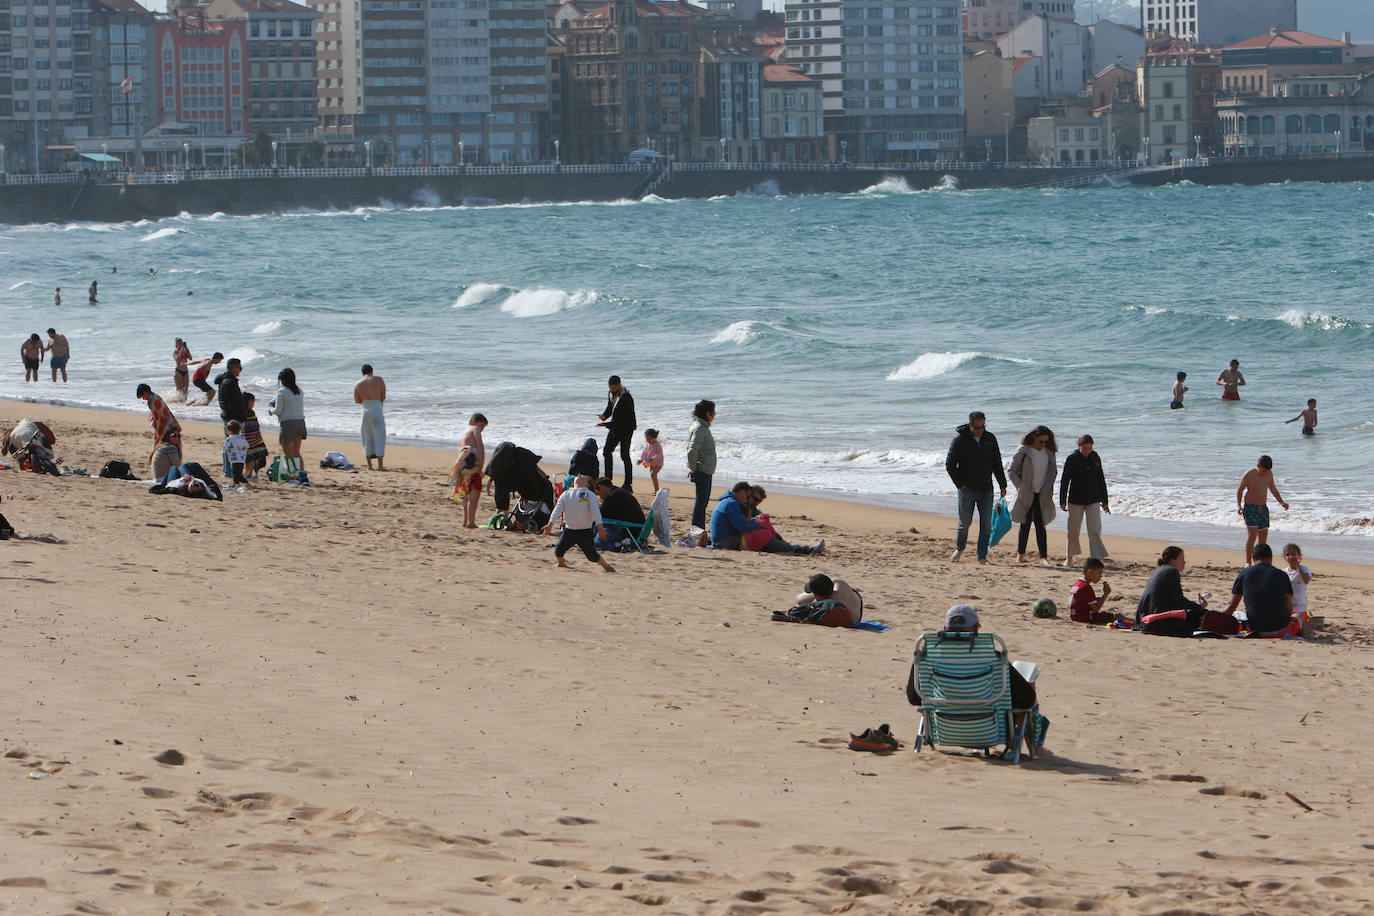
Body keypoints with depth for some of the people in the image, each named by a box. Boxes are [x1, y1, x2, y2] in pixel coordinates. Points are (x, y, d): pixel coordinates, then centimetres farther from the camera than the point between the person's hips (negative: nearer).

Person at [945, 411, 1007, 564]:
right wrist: (961, 484, -8)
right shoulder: (960, 440, -5)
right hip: (968, 489, -3)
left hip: (986, 490, 3)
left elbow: (997, 463, 15)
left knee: (986, 524, -2)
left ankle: (982, 557, 2)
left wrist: (1003, 485, 10)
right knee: (965, 522, -1)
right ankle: (959, 549, 24)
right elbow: (950, 465, -3)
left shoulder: (990, 439, 7)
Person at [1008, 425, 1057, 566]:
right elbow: (1011, 471, -3)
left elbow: (1053, 471, 16)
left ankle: (1044, 557, -9)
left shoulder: (1049, 452, 3)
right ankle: (1020, 554, 21)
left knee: (1040, 525, -4)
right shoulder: (1023, 452, -8)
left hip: (1042, 495, 2)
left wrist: (1049, 488, 3)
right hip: (1027, 495, -2)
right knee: (1025, 525, 5)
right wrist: (1020, 488, -9)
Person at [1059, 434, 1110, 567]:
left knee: (1095, 531, -9)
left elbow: (1101, 480, 12)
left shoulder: (1095, 458, 3)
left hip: (1093, 501, 2)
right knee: (1073, 531, 6)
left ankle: (1097, 558, -15)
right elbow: (1064, 480, -4)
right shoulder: (1072, 459, -6)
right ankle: (1069, 558, 22)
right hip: (1076, 500, -2)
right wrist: (1062, 501, -8)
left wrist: (1104, 501, 13)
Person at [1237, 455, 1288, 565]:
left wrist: (1282, 502, 11)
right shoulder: (1249, 475, -14)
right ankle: (1248, 563, -14)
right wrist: (1238, 506, -16)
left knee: (1263, 535, 5)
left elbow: (1273, 488, 18)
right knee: (1252, 534, -16)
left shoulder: (1269, 473, 2)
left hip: (1263, 508, 6)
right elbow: (1239, 490, -4)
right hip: (1250, 507, -6)